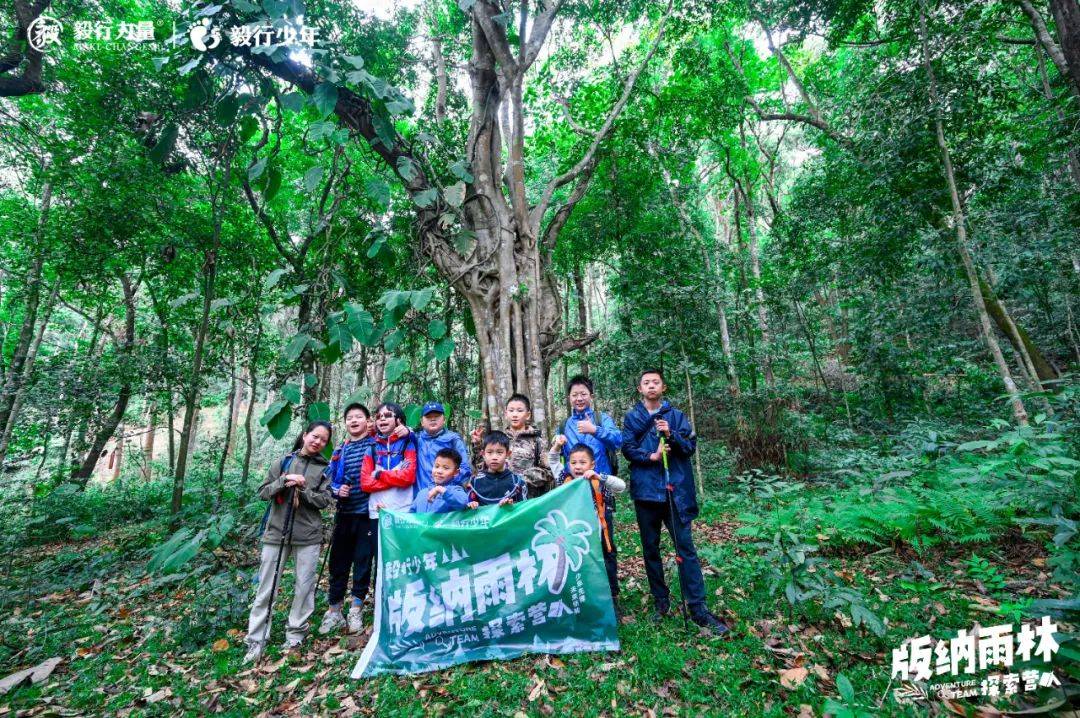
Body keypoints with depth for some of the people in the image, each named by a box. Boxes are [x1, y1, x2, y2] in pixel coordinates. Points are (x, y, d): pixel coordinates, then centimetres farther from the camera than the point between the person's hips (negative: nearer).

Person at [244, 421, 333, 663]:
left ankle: (295, 634, 20)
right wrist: (284, 481, -13)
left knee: (305, 586, 5)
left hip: (308, 535, 0)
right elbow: (263, 492, 4)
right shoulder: (283, 462, 6)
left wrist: (302, 489, -17)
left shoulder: (325, 469, 3)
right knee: (267, 586, 5)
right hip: (277, 532, 1)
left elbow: (324, 500, -3)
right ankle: (256, 640, 16)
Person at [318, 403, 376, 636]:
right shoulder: (340, 450, 11)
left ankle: (355, 611, 21)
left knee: (363, 560, 6)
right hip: (345, 512, 4)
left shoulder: (376, 443, -1)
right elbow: (329, 478, 12)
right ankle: (334, 611, 26)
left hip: (368, 512, -4)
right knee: (338, 560, 10)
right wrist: (337, 490, -6)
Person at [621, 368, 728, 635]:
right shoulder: (632, 418, 7)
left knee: (685, 547, -2)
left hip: (675, 490, -1)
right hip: (646, 491, 1)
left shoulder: (676, 415, 6)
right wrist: (652, 456, -17)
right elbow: (628, 449, -2)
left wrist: (671, 435, -18)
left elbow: (691, 447, -1)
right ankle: (660, 601, 26)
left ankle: (698, 608, 7)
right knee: (650, 548, 11)